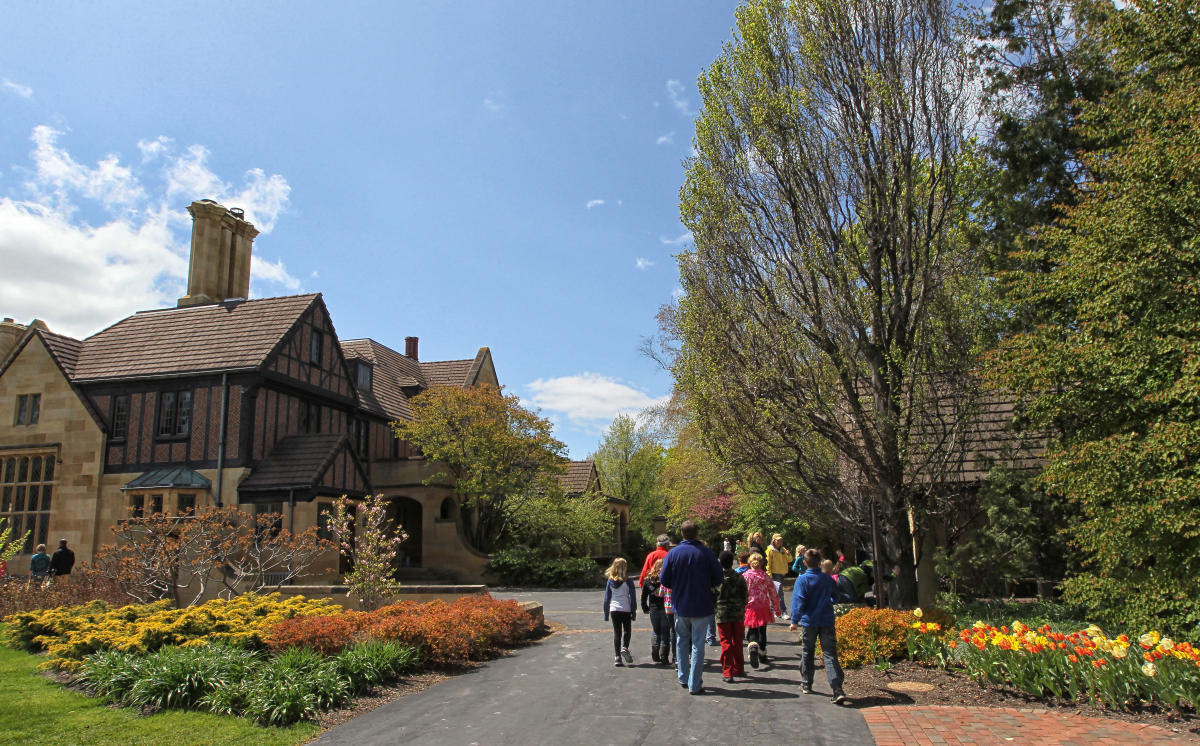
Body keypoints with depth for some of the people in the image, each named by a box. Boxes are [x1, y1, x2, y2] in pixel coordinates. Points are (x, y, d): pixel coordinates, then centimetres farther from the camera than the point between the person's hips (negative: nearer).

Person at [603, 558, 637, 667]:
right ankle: (625, 647, -14)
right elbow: (633, 596, -4)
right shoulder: (628, 580, -5)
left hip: (614, 609, 3)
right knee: (627, 630, 11)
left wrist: (606, 613, 13)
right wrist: (634, 611, 4)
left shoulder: (610, 581, 4)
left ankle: (617, 657, 4)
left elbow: (607, 598, 7)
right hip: (626, 609, -3)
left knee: (616, 633, 8)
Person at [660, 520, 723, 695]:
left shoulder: (673, 553, -6)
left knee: (681, 642, 19)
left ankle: (683, 678, 25)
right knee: (697, 644, 5)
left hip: (680, 606, 2)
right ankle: (695, 685, 7)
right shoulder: (707, 552, -10)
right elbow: (719, 578, -5)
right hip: (701, 606, -2)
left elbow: (664, 580, -4)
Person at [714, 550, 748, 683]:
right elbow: (745, 595, 2)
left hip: (723, 614, -3)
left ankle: (727, 672, 3)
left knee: (726, 642, 3)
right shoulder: (739, 577, -2)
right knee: (737, 642, 16)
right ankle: (739, 669, 26)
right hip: (738, 614, 3)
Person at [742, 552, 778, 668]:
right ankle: (762, 655, 25)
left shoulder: (745, 576, -5)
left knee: (752, 631, 6)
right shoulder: (766, 577, 1)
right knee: (762, 631, 17)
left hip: (750, 607, -2)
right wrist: (777, 609, 18)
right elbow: (774, 595, 6)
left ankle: (753, 647, -24)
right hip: (763, 608, 2)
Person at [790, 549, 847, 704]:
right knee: (830, 655, -3)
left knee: (807, 653, 16)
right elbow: (835, 596, 20)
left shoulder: (802, 580, -8)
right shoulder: (828, 579, 4)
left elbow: (798, 602, -12)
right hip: (827, 621, 2)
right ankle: (838, 690, -15)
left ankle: (806, 684, 27)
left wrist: (794, 621, -7)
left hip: (809, 622, -2)